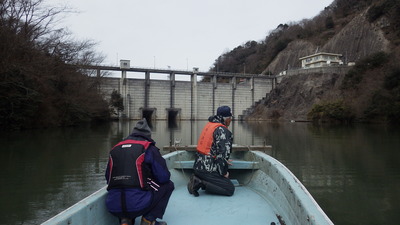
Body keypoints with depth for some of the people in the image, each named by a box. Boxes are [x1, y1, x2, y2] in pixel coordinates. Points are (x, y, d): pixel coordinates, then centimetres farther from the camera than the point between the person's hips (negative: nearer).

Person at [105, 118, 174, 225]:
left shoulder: (115, 149, 14)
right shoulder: (148, 148, 1)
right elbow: (164, 177, -1)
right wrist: (151, 179, 22)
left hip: (113, 208, 5)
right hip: (138, 205, -5)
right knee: (168, 185, 17)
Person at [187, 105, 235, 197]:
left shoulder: (209, 125, 12)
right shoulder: (223, 131, -16)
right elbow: (222, 153, -20)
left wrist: (224, 161, 23)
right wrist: (224, 173, -7)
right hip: (208, 170, -9)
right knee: (230, 189, -3)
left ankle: (197, 180, 5)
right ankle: (200, 183, -13)